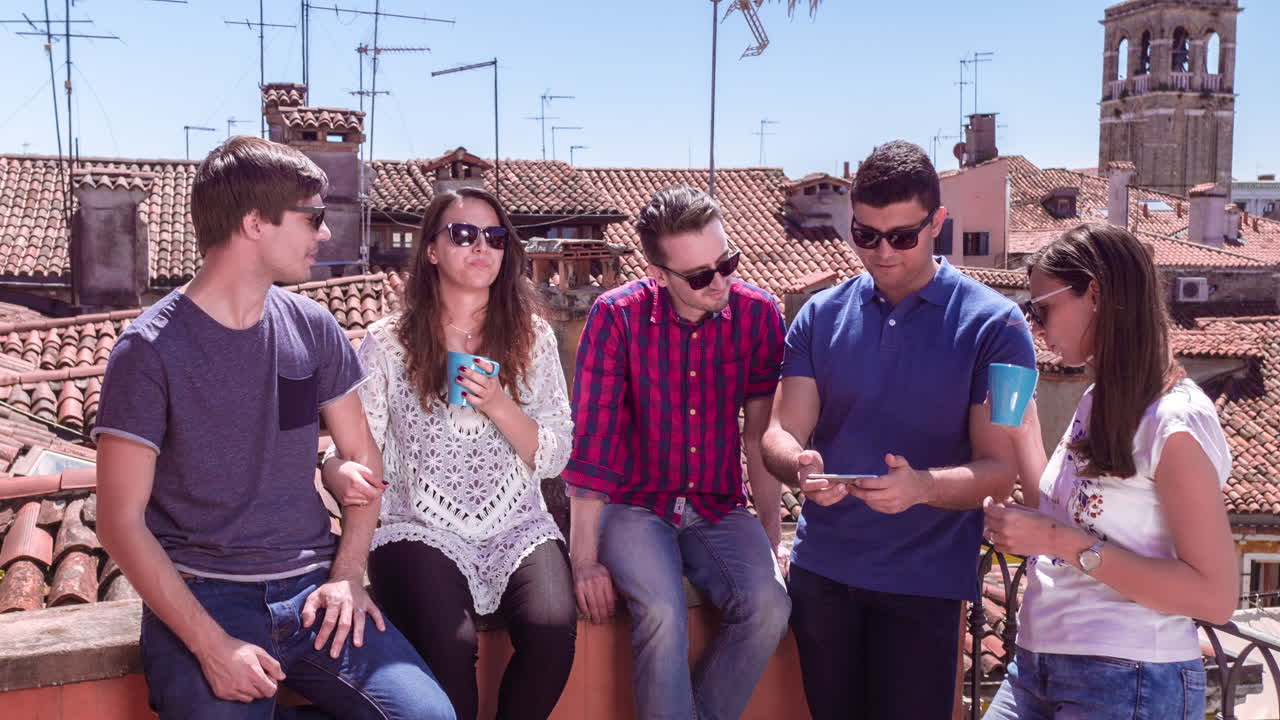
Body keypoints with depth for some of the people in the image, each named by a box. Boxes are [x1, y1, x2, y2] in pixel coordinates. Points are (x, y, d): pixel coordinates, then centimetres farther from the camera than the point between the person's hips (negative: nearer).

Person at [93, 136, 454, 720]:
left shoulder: (313, 328, 6)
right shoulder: (150, 349, -7)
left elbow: (362, 459, 13)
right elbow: (121, 520, -8)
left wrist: (348, 576, -2)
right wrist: (211, 644, -17)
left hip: (312, 585, 3)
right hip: (202, 597, -3)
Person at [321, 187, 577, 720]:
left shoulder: (532, 338, 7)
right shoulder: (387, 342, 2)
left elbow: (555, 458, 4)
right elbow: (354, 448, -1)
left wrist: (498, 405, -14)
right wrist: (342, 474, -25)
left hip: (518, 528, 2)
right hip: (420, 530, -2)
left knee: (553, 631, -27)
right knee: (450, 646, -31)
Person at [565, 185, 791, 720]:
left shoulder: (758, 315, -5)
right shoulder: (617, 316, -13)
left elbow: (760, 434, 3)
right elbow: (592, 443, -13)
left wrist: (771, 535, 1)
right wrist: (585, 560, -14)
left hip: (720, 511, 3)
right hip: (635, 508, -3)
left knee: (769, 606, -23)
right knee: (664, 613, -30)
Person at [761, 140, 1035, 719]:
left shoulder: (993, 325, -6)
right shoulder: (820, 316, 4)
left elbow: (1001, 468, -10)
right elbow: (781, 434, 0)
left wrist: (922, 486, -30)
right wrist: (799, 466, -24)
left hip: (924, 580, -3)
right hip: (820, 568, 3)